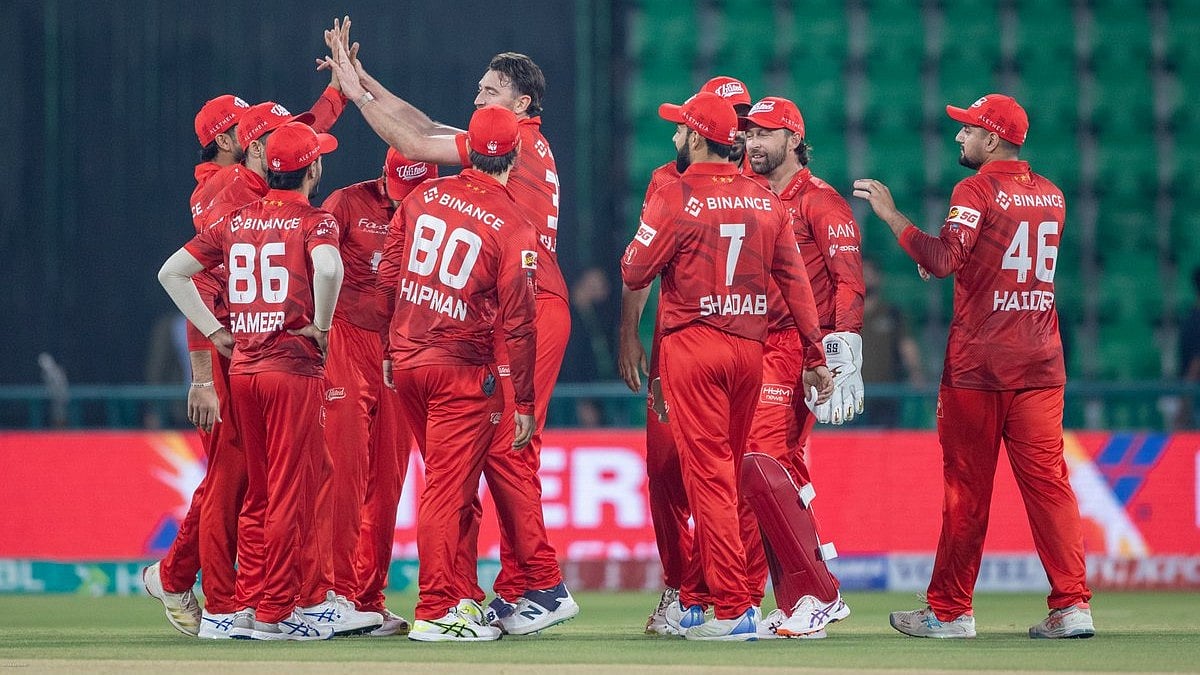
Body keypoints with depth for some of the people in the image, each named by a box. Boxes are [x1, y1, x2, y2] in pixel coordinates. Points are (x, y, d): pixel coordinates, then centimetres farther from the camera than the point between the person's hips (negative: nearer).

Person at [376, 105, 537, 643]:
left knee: (448, 483, 18)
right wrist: (524, 403, -5)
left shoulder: (424, 197, 3)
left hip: (406, 363, 5)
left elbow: (388, 277, 8)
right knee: (449, 491, -3)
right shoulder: (512, 229, -11)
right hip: (462, 369, -5)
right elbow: (517, 324, -11)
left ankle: (459, 597, 22)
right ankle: (436, 613, -4)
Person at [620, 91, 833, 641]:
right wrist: (817, 355, 11)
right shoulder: (764, 200, 7)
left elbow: (634, 274, -8)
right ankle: (695, 599, 19)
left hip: (693, 344, -5)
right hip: (750, 347, 6)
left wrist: (645, 238, 13)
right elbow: (794, 280, 7)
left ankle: (734, 608, -9)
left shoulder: (675, 197, -10)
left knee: (708, 476, -4)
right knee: (722, 476, 13)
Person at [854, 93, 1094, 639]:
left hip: (977, 366, -5)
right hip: (1041, 364, 5)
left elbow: (943, 260, -20)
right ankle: (1072, 606, -6)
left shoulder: (977, 190, -9)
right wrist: (951, 256, 24)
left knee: (966, 488, 1)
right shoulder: (1051, 195, 12)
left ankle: (949, 611, 6)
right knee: (1048, 481, 2)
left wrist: (890, 213, -13)